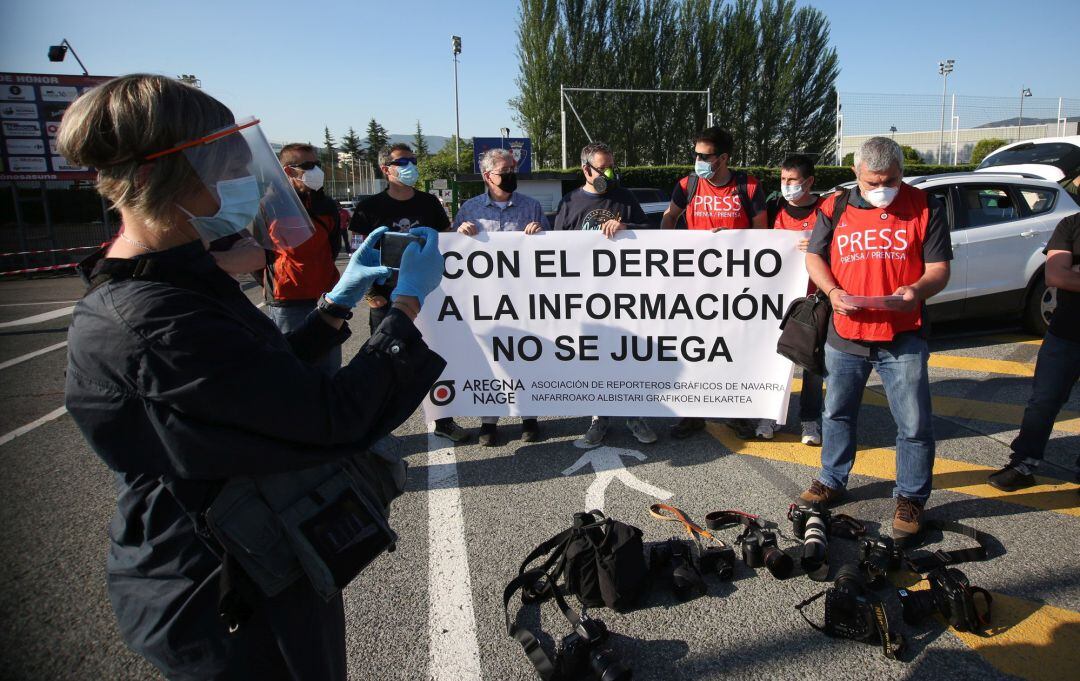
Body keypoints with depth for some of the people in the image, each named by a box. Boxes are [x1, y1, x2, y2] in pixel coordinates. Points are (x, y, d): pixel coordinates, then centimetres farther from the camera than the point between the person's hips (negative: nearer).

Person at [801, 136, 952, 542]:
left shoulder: (924, 207, -1)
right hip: (845, 335, 2)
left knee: (914, 424, 3)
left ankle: (911, 497, 22)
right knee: (837, 413, 16)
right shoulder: (835, 208, 3)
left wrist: (916, 290, -24)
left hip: (903, 339, -2)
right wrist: (833, 290, -11)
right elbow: (814, 256, 8)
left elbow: (939, 268, -1)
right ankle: (832, 480, 35)